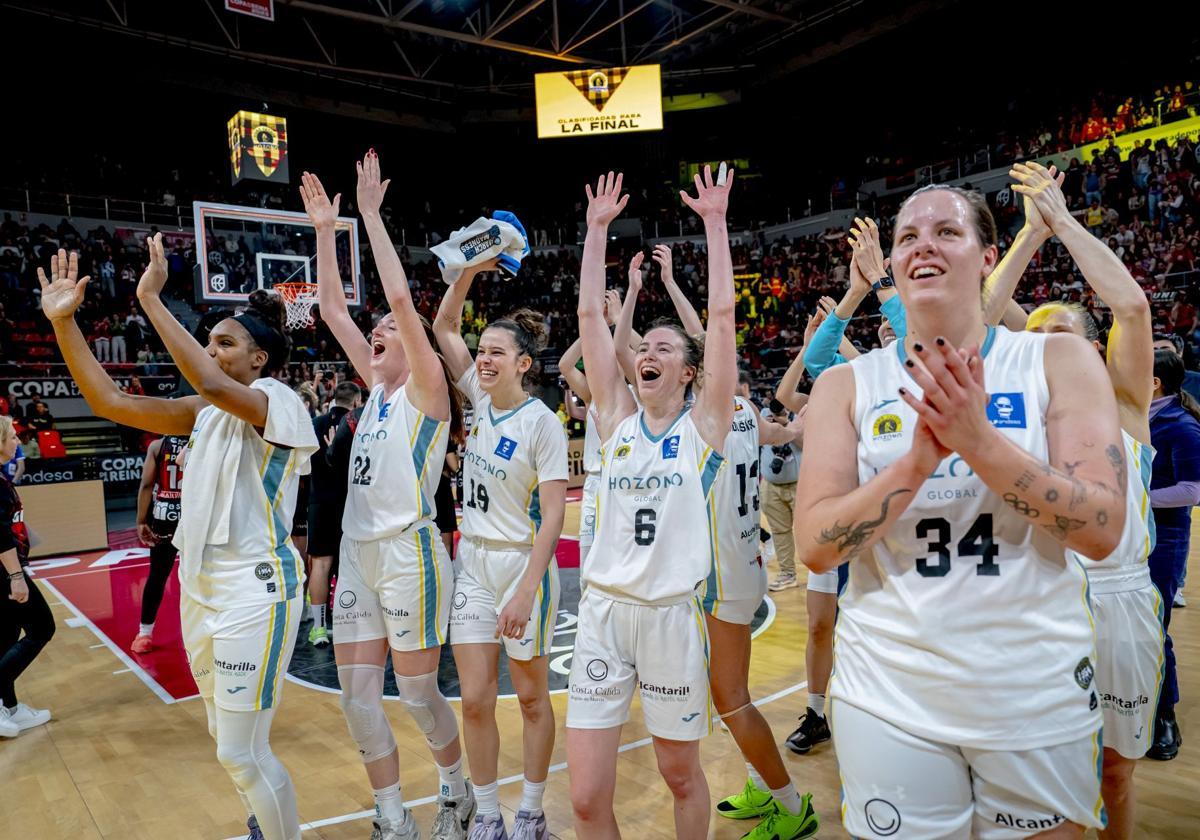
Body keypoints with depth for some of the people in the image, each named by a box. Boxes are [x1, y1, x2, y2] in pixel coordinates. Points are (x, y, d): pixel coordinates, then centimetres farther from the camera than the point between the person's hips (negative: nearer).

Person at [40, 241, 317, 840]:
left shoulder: (277, 400, -11)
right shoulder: (207, 412, 11)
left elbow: (213, 385, -31)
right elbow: (110, 401, 6)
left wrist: (150, 300, -25)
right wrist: (63, 322, 0)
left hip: (255, 586, -8)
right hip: (201, 583, 8)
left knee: (241, 752, -4)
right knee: (228, 741, 20)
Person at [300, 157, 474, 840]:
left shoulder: (427, 388, -7)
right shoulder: (377, 386, 11)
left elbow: (402, 297, -19)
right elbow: (333, 308, 12)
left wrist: (372, 214, -15)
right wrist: (325, 228, 9)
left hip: (409, 553, -7)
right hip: (357, 553, 7)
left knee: (419, 693, 6)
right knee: (358, 698, 8)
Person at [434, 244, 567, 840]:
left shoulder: (542, 423, -14)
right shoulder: (480, 399, 2)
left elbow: (553, 515, -17)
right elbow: (444, 327, 6)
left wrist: (525, 591, -21)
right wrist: (470, 269, -6)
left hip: (522, 565, -5)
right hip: (472, 562, 5)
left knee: (532, 699, 10)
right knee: (475, 701, 8)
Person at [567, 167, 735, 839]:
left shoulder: (704, 424, 0)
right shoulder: (618, 418, 7)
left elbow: (723, 314, -6)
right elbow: (590, 314, 6)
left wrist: (715, 222, -5)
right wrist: (598, 227, 6)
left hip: (673, 614, -2)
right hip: (603, 610, 2)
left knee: (682, 775, 15)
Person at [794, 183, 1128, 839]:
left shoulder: (1061, 362, -2)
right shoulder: (846, 385, -2)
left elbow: (1102, 531, -11)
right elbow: (815, 547, -10)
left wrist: (980, 440, -24)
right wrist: (920, 459, -22)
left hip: (1040, 697, 1)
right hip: (888, 701, 0)